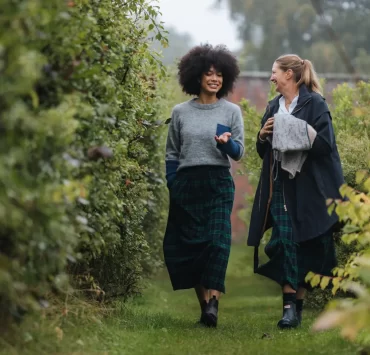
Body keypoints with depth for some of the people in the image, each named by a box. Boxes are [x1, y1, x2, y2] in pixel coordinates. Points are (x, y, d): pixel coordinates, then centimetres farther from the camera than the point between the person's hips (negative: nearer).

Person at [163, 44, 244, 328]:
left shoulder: (232, 111, 6)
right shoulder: (180, 112, 8)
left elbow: (239, 153, 5)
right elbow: (172, 154, 15)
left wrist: (227, 143, -17)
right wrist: (172, 187, 5)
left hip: (219, 183, -1)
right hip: (186, 184, 2)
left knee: (218, 241, -17)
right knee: (189, 244, -1)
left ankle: (212, 303, -21)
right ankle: (205, 304, 7)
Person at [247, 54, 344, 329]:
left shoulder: (314, 103, -4)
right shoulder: (274, 107, 15)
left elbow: (325, 144, -13)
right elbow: (263, 151, 20)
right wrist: (263, 136, 0)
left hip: (308, 189, -5)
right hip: (280, 187, 5)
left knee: (307, 247, 0)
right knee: (286, 244, -4)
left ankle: (296, 305, 8)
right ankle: (291, 306, -4)